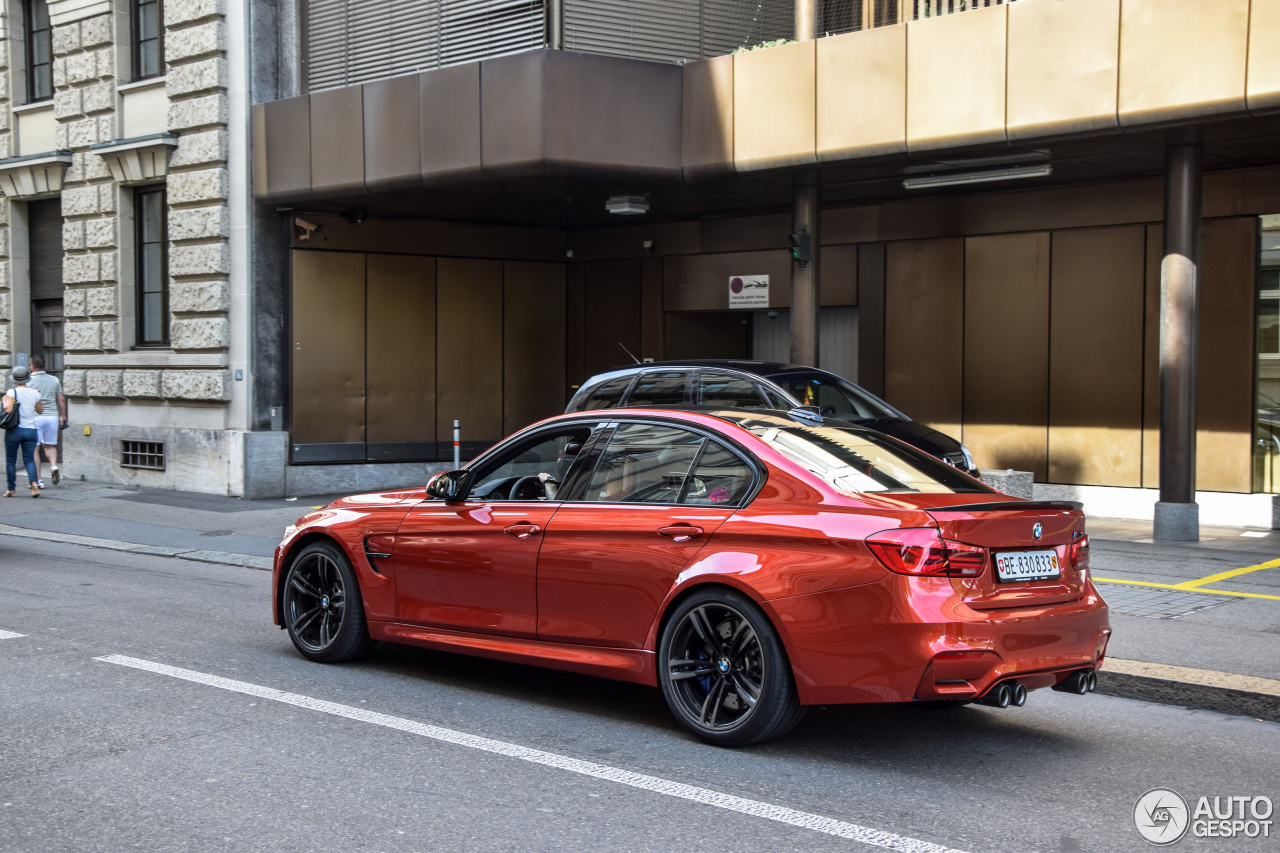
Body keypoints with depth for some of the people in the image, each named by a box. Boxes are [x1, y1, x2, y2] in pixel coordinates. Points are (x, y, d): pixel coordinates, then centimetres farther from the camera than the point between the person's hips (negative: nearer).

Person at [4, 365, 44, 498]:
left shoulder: (12, 392, -9)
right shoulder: (34, 393, 1)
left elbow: (8, 409, -21)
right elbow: (40, 410, 14)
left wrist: (4, 401, -2)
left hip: (14, 431, -2)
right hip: (30, 430, 3)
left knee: (10, 460, 11)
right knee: (29, 460, 5)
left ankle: (11, 489, 13)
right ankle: (34, 483, -20)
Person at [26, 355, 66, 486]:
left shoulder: (28, 381, -5)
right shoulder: (54, 380, 7)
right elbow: (61, 399, 9)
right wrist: (63, 415, 19)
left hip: (35, 417, -3)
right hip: (52, 415, 3)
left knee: (34, 449, 3)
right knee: (50, 445, 16)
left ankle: (38, 479, 0)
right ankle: (54, 465, -12)